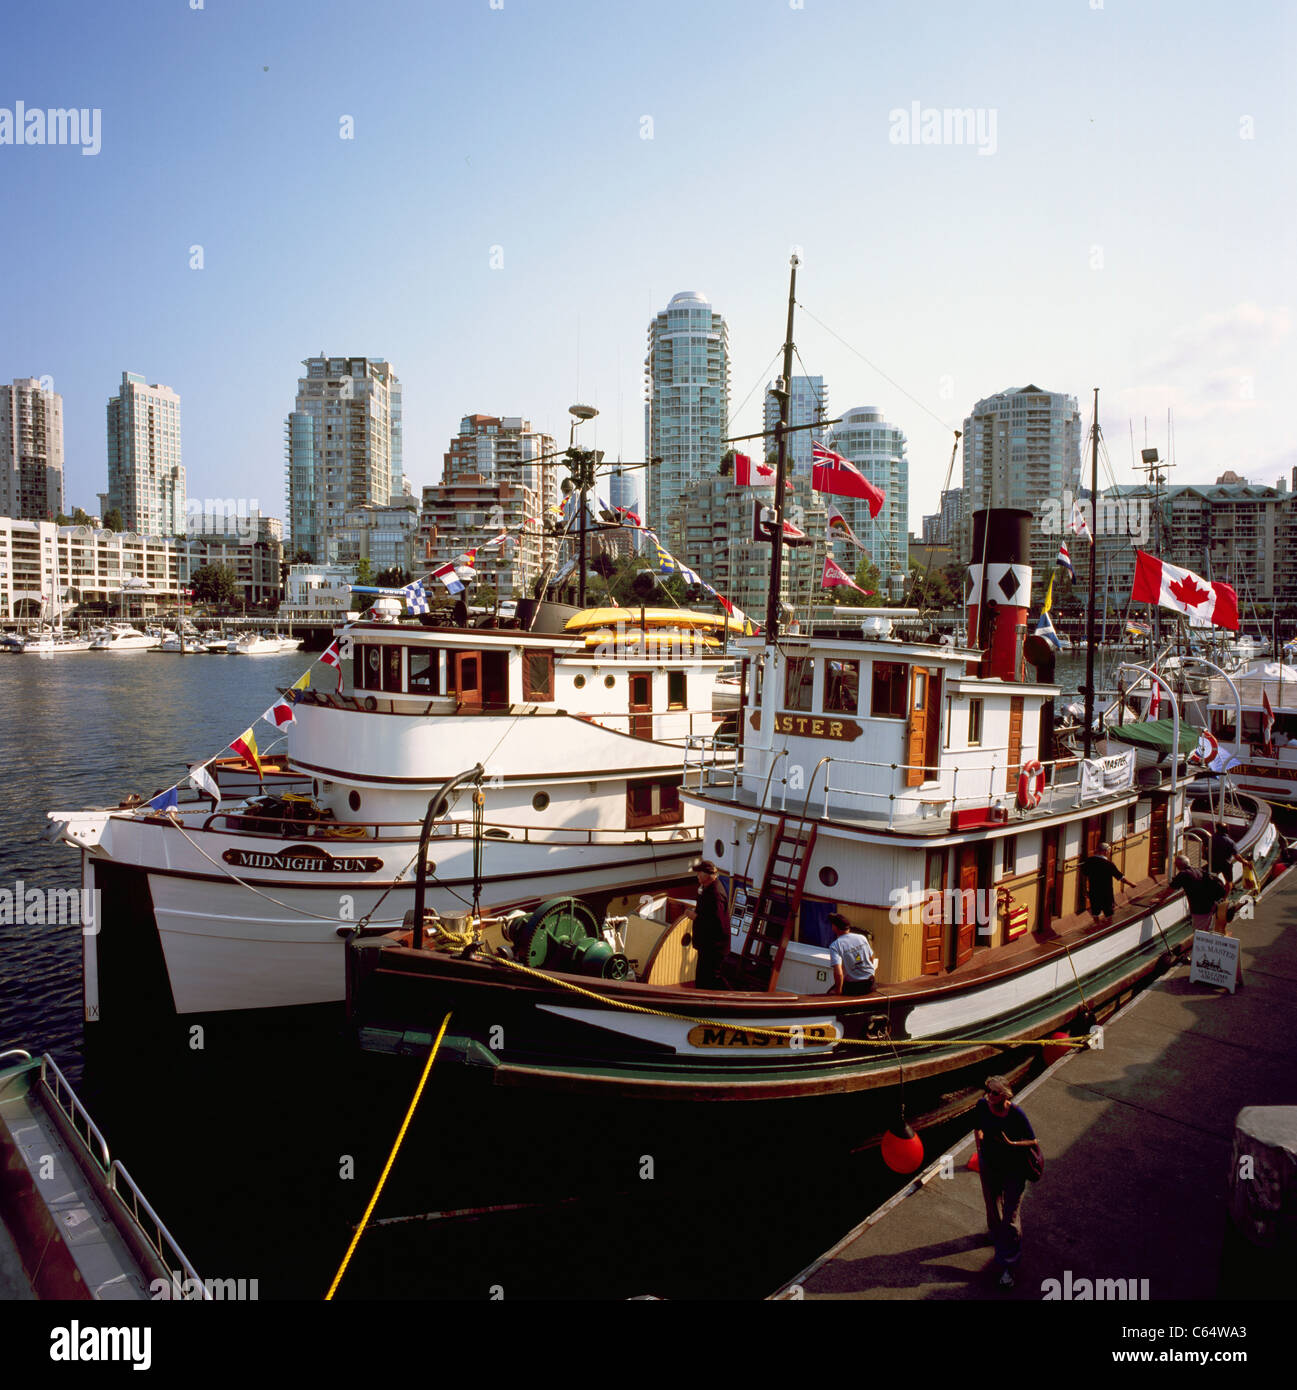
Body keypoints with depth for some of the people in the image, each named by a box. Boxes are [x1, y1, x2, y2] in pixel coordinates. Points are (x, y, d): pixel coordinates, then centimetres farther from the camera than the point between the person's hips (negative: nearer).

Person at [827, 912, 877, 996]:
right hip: (870, 984, 4)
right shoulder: (862, 937, -1)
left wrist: (838, 991, -12)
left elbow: (838, 973, -26)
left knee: (830, 994, 21)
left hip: (852, 987, -4)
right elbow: (872, 959, 12)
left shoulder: (834, 946, -16)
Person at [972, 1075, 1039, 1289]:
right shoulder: (982, 1106, -18)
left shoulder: (1016, 1113, -28)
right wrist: (980, 1151, 6)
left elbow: (1032, 1141, -15)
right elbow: (977, 1128, 3)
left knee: (1011, 1217, 2)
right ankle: (996, 1237, 56)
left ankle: (1008, 1265, 17)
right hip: (989, 1165, 4)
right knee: (993, 1207, 24)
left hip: (1014, 1169, -4)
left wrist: (1011, 1144, -30)